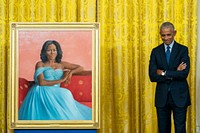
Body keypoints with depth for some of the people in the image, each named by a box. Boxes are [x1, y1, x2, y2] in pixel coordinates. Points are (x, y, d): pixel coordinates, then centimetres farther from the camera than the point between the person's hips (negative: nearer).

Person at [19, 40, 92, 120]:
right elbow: (41, 82, -8)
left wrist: (71, 72, -2)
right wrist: (61, 80, -6)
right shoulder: (40, 64, 7)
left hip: (55, 93, 3)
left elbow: (80, 68, 21)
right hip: (42, 92, -3)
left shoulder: (61, 64, 18)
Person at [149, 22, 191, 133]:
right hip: (162, 96, 2)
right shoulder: (156, 52, 5)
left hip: (179, 96, -2)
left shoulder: (183, 50, -1)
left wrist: (164, 73, -12)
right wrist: (174, 74, -13)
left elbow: (184, 74, -14)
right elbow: (152, 76, -6)